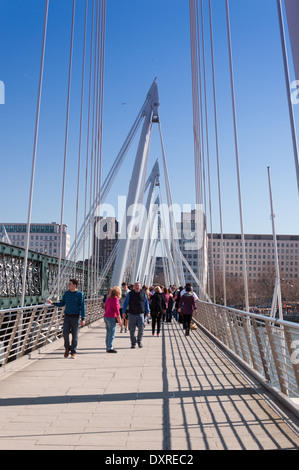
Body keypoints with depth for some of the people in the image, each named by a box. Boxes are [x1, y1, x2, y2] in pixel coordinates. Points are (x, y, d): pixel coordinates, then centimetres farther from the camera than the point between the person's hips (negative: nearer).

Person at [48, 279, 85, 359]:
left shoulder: (80, 294, -5)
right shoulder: (66, 293, 7)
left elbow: (82, 307, -6)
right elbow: (62, 304, 15)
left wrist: (83, 319, -10)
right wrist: (53, 303, 1)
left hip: (75, 317, -3)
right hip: (67, 316, 3)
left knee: (75, 335, 1)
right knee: (65, 333, -5)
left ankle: (73, 352, 13)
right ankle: (67, 348, 20)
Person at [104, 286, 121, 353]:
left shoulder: (108, 298, 12)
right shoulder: (115, 298, -11)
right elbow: (116, 308, -14)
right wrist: (119, 317, -8)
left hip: (106, 316, 8)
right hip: (111, 317, -8)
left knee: (108, 333, 14)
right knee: (111, 333, -2)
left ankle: (108, 347, 21)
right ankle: (110, 348, 0)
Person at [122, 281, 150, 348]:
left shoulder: (143, 294, 5)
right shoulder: (130, 294, 1)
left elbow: (146, 303, 13)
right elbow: (125, 303, 5)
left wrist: (147, 312, 9)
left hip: (140, 314, 0)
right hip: (132, 314, 0)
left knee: (141, 328, -7)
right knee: (132, 330, 3)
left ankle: (139, 341, 16)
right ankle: (133, 343, 17)